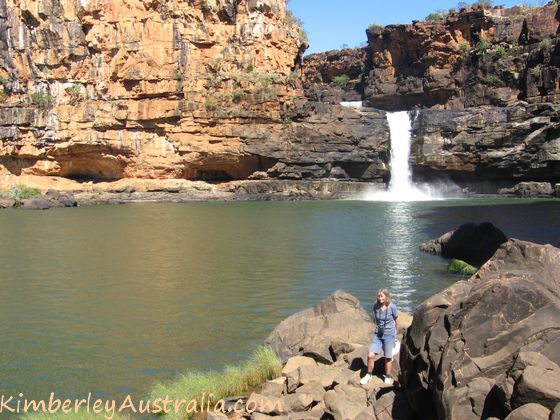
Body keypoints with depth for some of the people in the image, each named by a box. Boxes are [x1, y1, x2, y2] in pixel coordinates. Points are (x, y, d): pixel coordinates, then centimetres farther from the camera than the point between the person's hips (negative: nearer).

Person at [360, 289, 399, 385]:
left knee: (388, 358, 7)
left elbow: (396, 321, 2)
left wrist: (395, 333, 11)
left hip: (389, 335, -3)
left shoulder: (392, 307, -13)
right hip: (378, 334, 3)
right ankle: (369, 375, 14)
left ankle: (388, 377, 27)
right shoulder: (376, 307, -4)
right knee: (370, 355, -7)